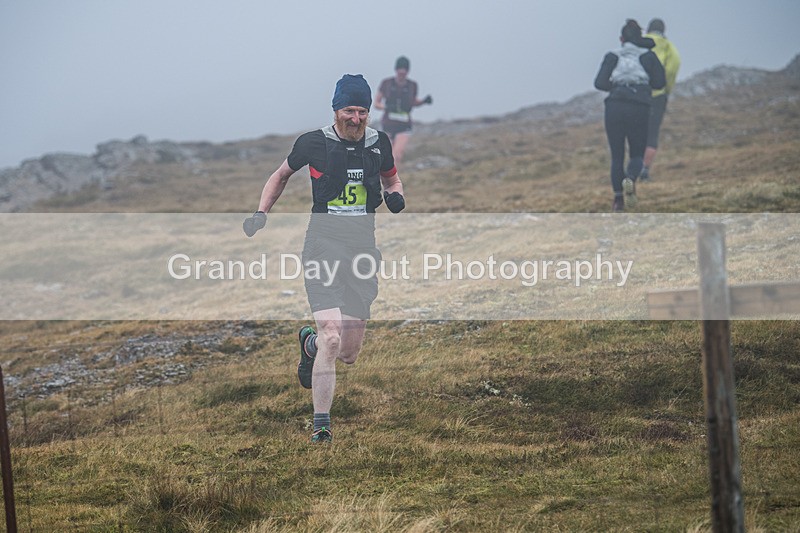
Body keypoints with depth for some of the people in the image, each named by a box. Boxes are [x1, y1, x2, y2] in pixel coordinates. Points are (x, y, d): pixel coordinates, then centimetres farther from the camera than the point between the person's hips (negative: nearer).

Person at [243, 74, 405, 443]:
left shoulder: (379, 143, 5)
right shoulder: (314, 143, -4)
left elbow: (392, 179, 24)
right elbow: (282, 175, 14)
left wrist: (396, 195, 1)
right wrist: (261, 214, 3)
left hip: (364, 247, 4)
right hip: (324, 245, -4)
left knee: (349, 354, 6)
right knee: (332, 338, -20)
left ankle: (309, 343, 42)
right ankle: (321, 424, -11)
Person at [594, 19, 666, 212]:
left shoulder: (612, 56, 10)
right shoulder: (648, 55, 9)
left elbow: (600, 83, 1)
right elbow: (660, 82, 3)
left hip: (615, 107, 1)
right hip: (639, 107, -1)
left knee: (617, 156, 11)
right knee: (637, 155, 10)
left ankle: (618, 199, 1)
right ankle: (630, 179, -23)